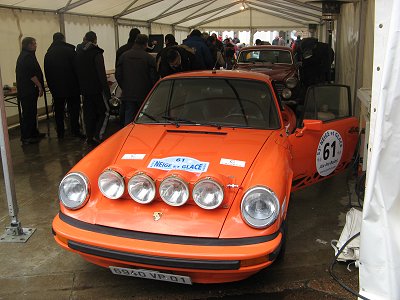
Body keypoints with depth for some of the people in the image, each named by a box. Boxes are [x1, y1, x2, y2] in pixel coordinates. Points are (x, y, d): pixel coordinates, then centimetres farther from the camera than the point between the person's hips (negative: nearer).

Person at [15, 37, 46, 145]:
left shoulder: (23, 56, 18)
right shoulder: (28, 57, -15)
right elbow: (31, 74, -22)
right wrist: (40, 86, -16)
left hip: (24, 90, 10)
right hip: (28, 90, -10)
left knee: (31, 113, 16)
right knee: (29, 114, -7)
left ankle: (33, 133, 25)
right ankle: (26, 137, -4)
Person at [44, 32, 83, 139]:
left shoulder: (48, 54, 7)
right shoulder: (69, 50, -7)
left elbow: (46, 73, 9)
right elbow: (77, 68, -8)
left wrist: (51, 87, 14)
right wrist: (78, 84, -1)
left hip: (56, 88, 4)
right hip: (71, 86, -4)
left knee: (58, 110, 10)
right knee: (73, 109, 2)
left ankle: (60, 133, 13)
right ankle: (75, 131, -1)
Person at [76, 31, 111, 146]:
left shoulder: (78, 53, 10)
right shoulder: (96, 52, -12)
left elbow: (77, 72, 16)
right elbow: (101, 73, -17)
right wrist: (106, 89, -16)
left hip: (85, 89, 7)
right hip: (97, 89, -7)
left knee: (88, 114, 12)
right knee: (104, 111, 2)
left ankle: (89, 137, 15)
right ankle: (97, 136, -9)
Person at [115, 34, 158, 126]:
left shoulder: (123, 56, 4)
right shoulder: (149, 58, -7)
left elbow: (118, 75, 7)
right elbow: (154, 78, -6)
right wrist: (151, 91, 11)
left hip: (127, 95, 3)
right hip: (144, 95, -2)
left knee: (128, 122, 4)